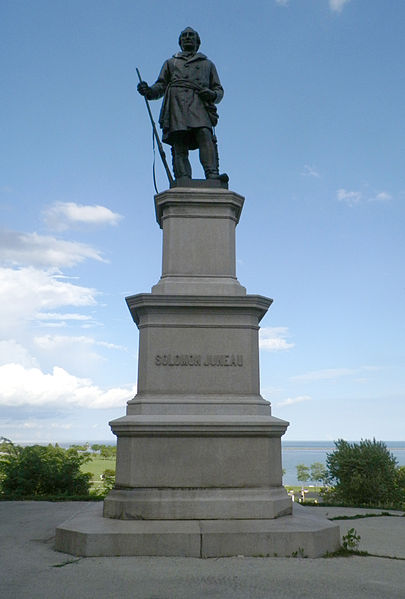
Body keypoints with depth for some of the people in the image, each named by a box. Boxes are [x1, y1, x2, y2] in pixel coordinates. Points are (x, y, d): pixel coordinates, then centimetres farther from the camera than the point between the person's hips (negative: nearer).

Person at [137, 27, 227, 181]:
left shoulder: (208, 64, 33)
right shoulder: (170, 63, 34)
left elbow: (219, 89, 24)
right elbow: (161, 86, 22)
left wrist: (212, 95, -1)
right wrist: (149, 91, -1)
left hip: (199, 104, 0)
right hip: (176, 103, 1)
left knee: (205, 135, -28)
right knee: (179, 144, -18)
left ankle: (212, 175, -43)